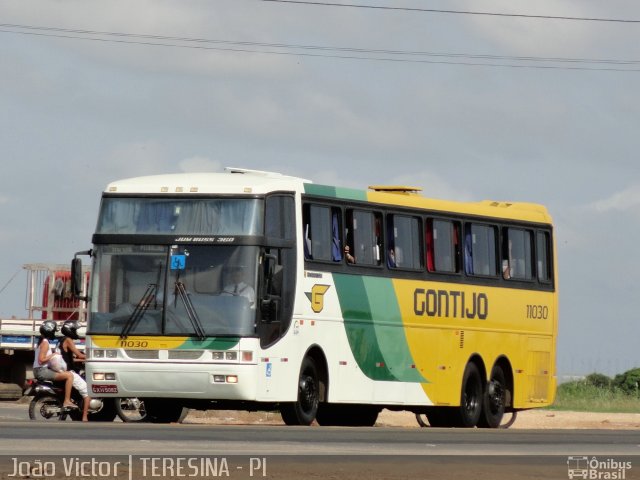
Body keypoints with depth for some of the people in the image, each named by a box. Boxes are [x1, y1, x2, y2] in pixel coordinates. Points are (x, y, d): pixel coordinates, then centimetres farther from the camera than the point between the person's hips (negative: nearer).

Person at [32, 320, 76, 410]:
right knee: (69, 375, -19)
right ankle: (67, 401, -23)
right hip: (42, 371, -11)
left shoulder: (42, 341, 17)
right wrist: (52, 355, -15)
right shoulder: (45, 343, -13)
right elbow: (41, 360, -21)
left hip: (39, 371, 11)